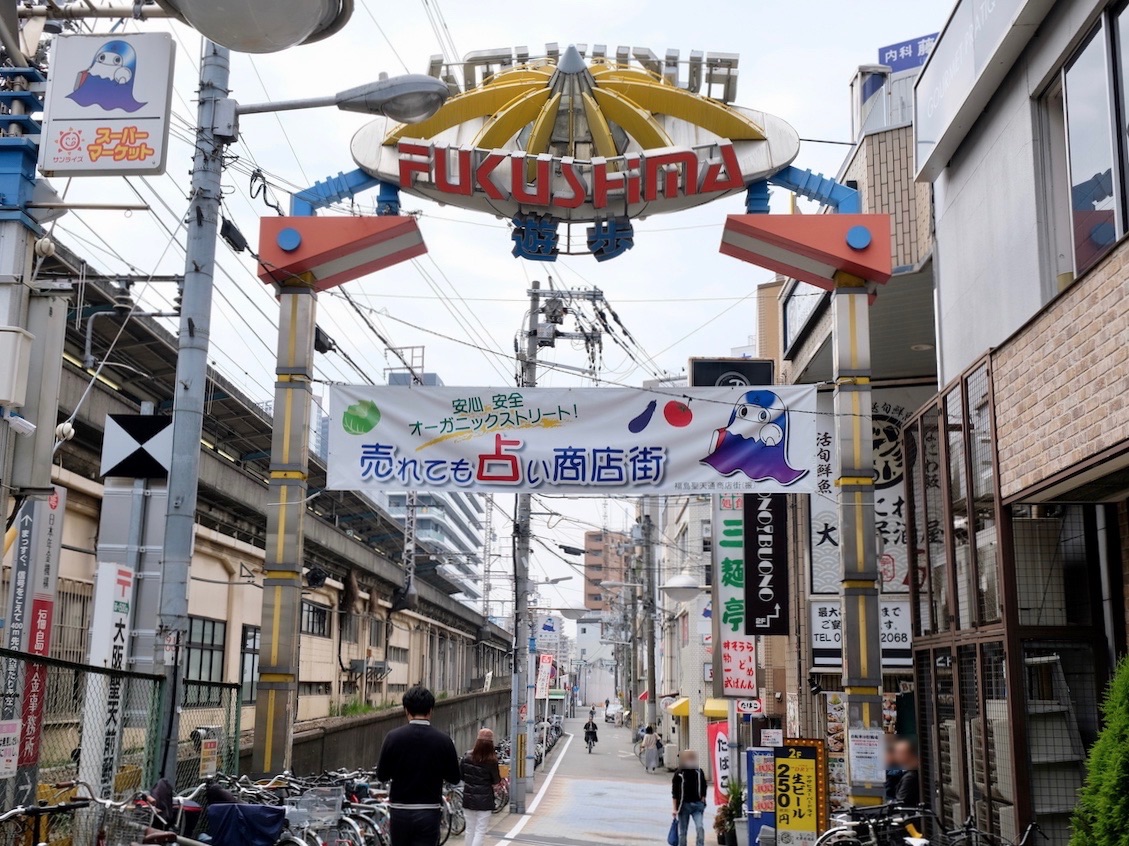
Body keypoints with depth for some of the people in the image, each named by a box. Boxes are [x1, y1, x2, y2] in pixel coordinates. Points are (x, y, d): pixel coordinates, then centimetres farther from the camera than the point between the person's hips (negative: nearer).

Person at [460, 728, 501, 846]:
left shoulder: (467, 757, -3)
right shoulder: (491, 761, -15)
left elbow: (460, 775, 5)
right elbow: (496, 780, -4)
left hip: (468, 799, 4)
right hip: (484, 800, -4)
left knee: (470, 830, 15)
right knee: (480, 832, -1)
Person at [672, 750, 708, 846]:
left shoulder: (699, 772, 5)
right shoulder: (679, 774, -3)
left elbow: (703, 788, 13)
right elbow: (674, 792, -2)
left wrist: (703, 801, 3)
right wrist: (675, 808, -4)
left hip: (697, 804, 1)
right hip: (684, 804, -1)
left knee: (700, 827, -14)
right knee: (682, 831, 7)